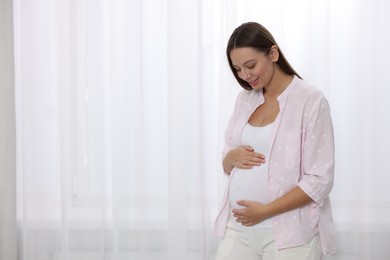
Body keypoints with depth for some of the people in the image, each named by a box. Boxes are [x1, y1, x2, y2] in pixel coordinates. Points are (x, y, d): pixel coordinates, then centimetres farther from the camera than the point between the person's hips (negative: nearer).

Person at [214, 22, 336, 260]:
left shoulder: (310, 100, -9)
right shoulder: (245, 99, 9)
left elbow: (320, 180, -12)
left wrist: (265, 210, -16)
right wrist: (232, 158, -6)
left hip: (289, 234, -5)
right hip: (237, 227, 5)